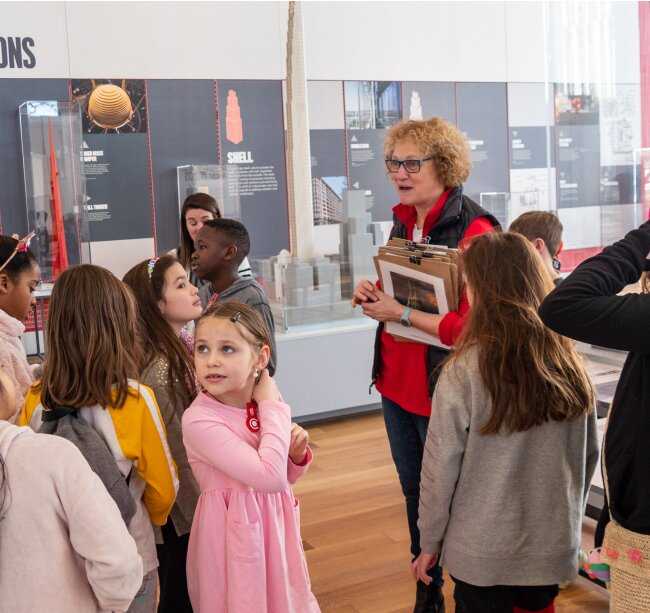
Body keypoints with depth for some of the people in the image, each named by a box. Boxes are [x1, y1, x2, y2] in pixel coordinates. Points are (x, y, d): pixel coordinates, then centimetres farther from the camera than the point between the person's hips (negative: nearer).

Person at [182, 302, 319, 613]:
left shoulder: (263, 404, -3)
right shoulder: (198, 420, -24)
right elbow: (270, 477, -31)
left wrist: (296, 455, -10)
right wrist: (274, 407, -22)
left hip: (275, 529, 6)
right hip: (234, 540, -6)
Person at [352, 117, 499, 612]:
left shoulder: (474, 231, -19)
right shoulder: (403, 222, 7)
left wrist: (401, 313, -23)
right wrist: (374, 293, -1)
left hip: (443, 390, -8)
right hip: (396, 383, 8)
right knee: (414, 495, 20)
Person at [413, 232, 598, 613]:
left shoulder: (464, 373, -20)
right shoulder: (571, 365, -7)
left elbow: (441, 468, -14)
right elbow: (590, 455, 4)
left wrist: (430, 541, 1)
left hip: (482, 552, -3)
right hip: (553, 546, 4)